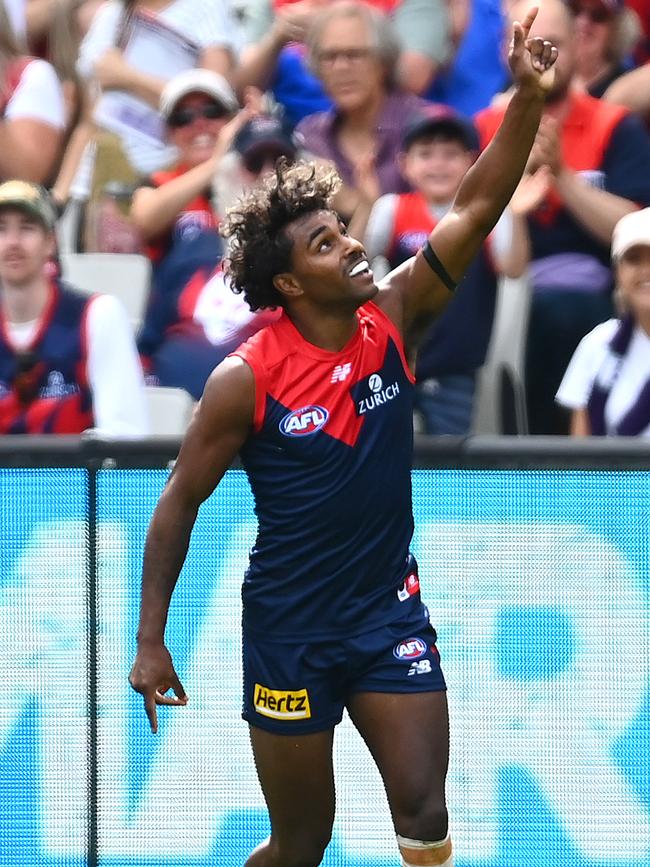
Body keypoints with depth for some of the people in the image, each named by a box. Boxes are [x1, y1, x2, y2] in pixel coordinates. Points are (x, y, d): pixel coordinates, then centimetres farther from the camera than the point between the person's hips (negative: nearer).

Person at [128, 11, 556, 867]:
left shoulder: (389, 321, -3)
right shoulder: (248, 379, -14)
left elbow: (476, 210, -9)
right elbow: (180, 502, -6)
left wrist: (528, 98, -20)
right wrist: (150, 642, -8)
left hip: (389, 611, 4)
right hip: (290, 628, -3)